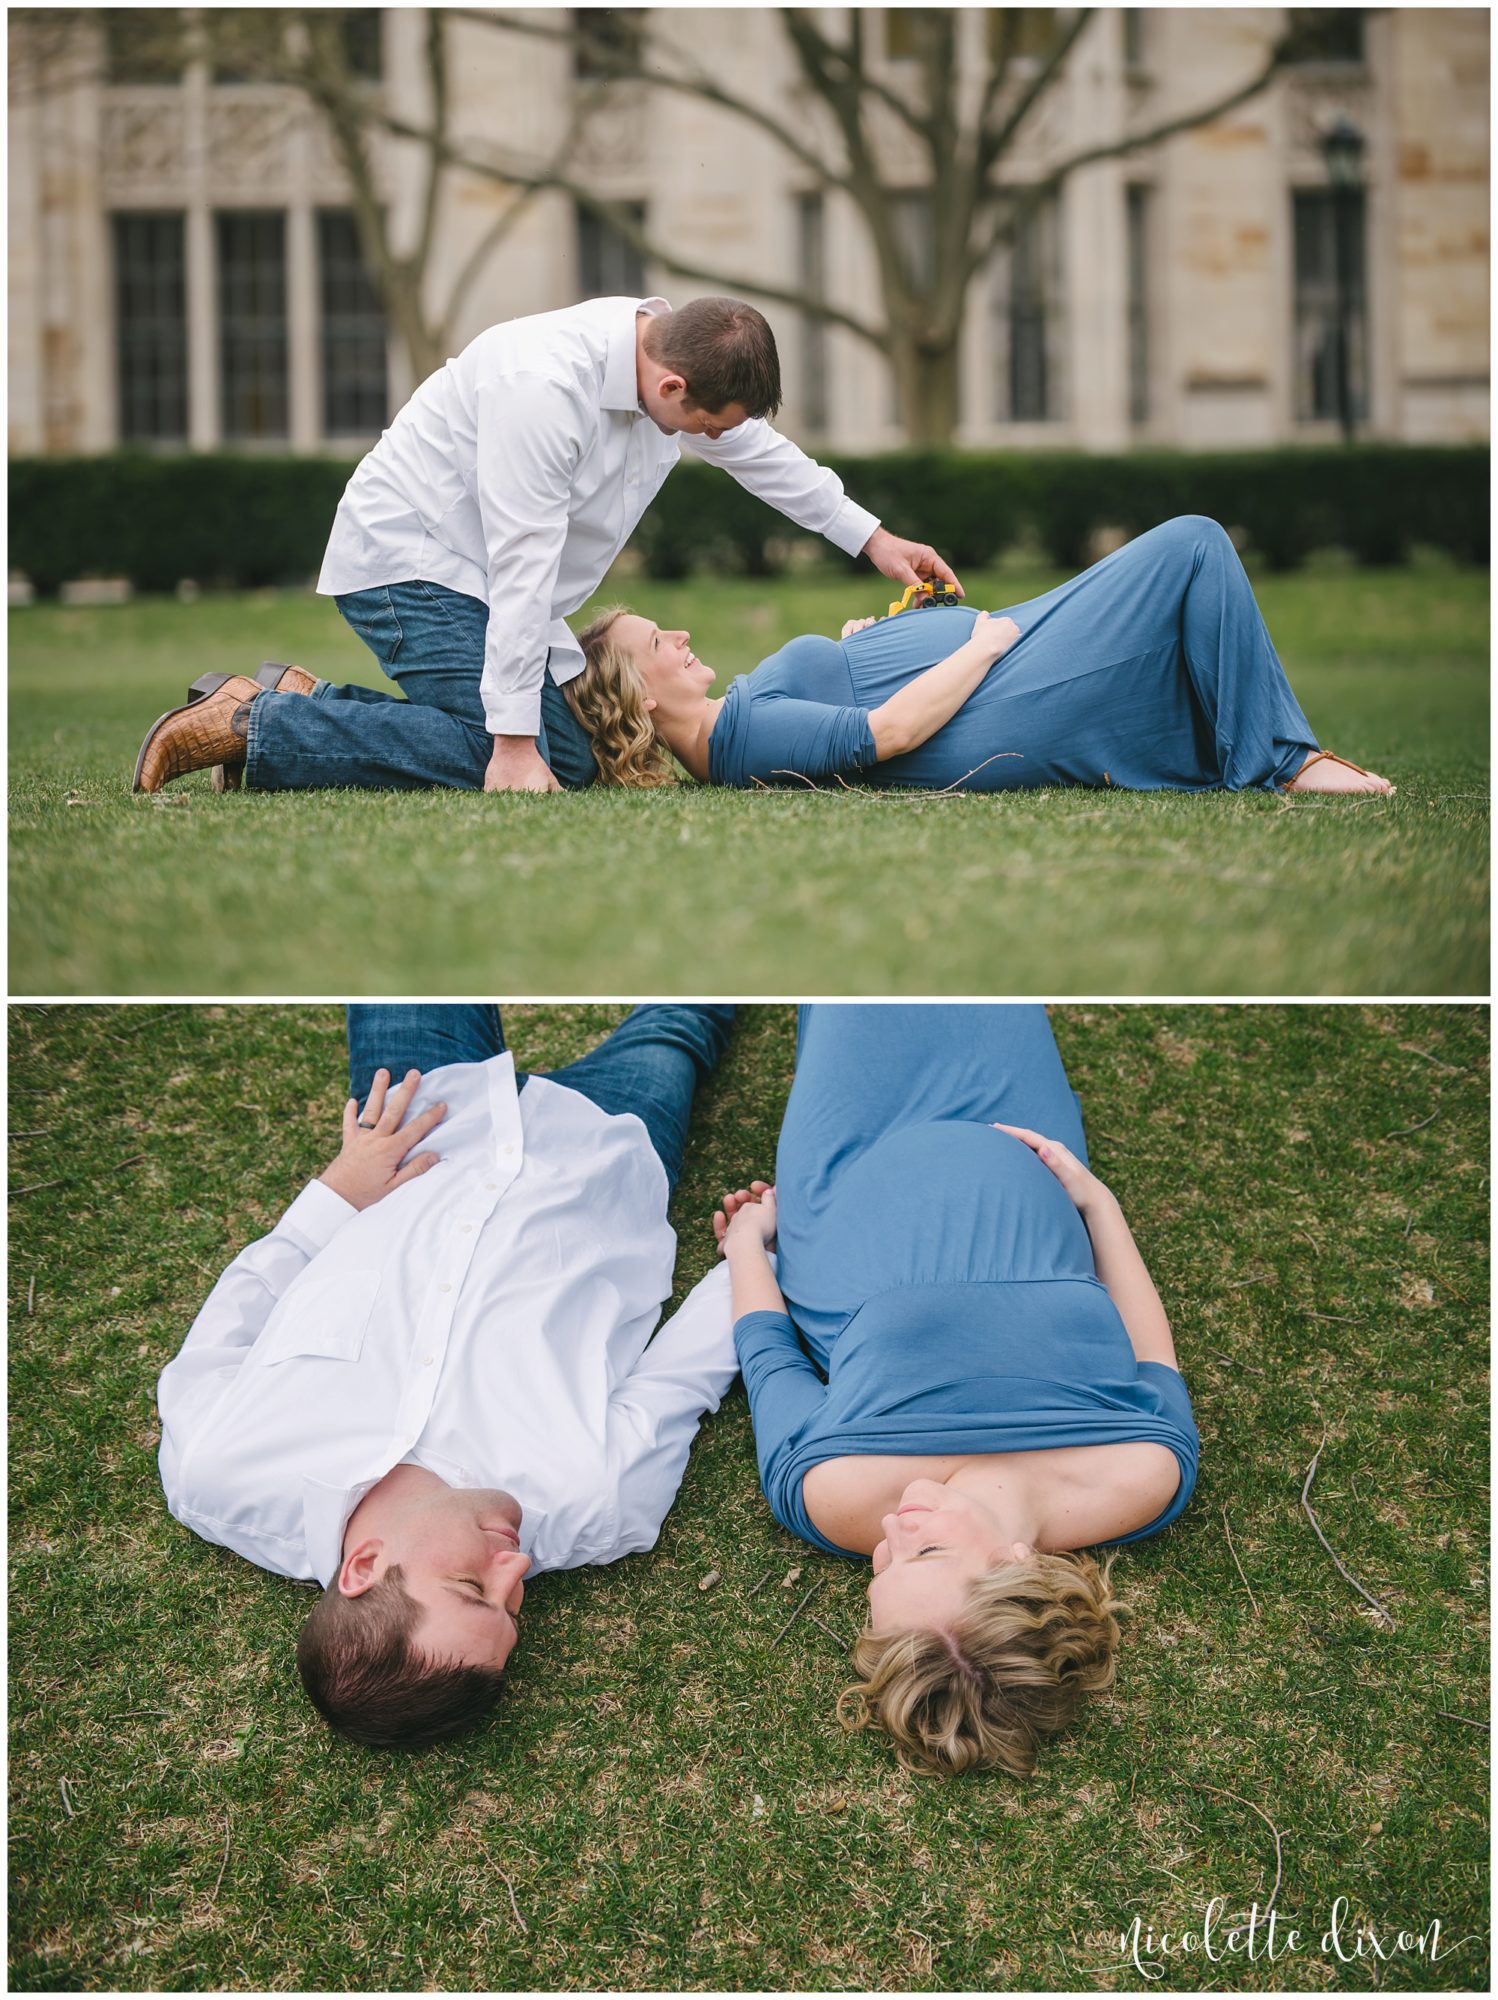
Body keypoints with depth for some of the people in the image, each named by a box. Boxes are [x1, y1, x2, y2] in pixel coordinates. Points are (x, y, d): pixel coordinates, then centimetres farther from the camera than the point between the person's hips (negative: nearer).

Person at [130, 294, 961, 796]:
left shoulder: (677, 355, -4)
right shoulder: (546, 385, -31)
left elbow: (764, 455, 16)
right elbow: (522, 568, -31)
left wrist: (873, 538, 16)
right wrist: (514, 744, -30)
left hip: (475, 573, 10)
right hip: (408, 558, -10)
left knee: (569, 758, 1)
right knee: (490, 753, -24)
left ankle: (317, 706, 7)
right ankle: (251, 723, -14)